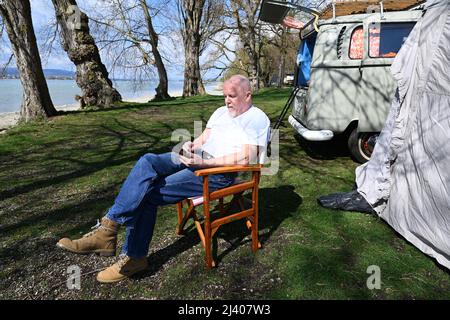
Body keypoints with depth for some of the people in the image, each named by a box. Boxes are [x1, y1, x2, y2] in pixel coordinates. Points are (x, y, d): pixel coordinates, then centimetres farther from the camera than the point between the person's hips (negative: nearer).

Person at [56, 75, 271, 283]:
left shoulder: (257, 119, -2)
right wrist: (191, 146, -2)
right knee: (147, 161, -17)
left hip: (219, 172, -7)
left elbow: (245, 158, -15)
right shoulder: (221, 112, 23)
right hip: (196, 158, 7)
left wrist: (204, 162, -20)